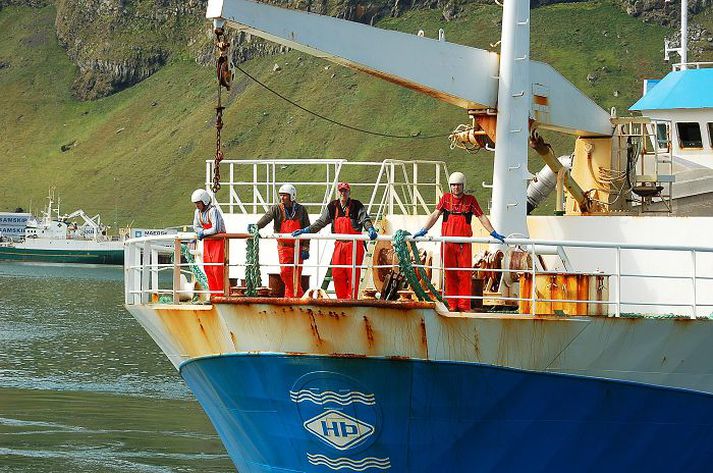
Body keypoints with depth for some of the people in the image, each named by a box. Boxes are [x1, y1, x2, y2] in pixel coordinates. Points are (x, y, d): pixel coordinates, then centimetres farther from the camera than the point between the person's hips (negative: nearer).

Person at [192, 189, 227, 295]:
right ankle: (213, 292, 13)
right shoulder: (198, 212, 4)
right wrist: (202, 231, -8)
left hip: (218, 240, -8)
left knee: (217, 268, -11)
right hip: (207, 241, 8)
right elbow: (196, 227, 13)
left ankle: (223, 293, -5)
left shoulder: (213, 211, -21)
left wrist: (203, 233, -14)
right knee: (207, 268, 7)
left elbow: (215, 229, -27)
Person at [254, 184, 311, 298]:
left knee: (296, 275, -1)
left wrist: (305, 248, -2)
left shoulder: (301, 210, 4)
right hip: (284, 247, 1)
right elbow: (267, 218, -15)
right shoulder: (277, 209, 4)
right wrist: (256, 227, -35)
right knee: (285, 272, -9)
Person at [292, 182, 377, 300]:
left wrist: (370, 229, -31)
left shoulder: (356, 206, -2)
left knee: (353, 274, -5)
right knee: (337, 273, 0)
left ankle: (351, 299, 1)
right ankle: (341, 299, 9)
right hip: (339, 244, 4)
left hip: (354, 245, -4)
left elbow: (365, 220, -10)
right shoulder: (332, 207, 9)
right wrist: (305, 230, 5)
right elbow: (321, 222, 12)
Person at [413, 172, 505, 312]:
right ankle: (452, 305, 6)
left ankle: (464, 305, -1)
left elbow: (482, 217, 10)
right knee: (450, 274, 1)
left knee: (465, 274, -4)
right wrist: (424, 230, -6)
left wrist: (493, 232, 3)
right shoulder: (446, 198, 10)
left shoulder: (470, 200, 8)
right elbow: (435, 215, 6)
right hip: (447, 243, 1)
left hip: (464, 244, -1)